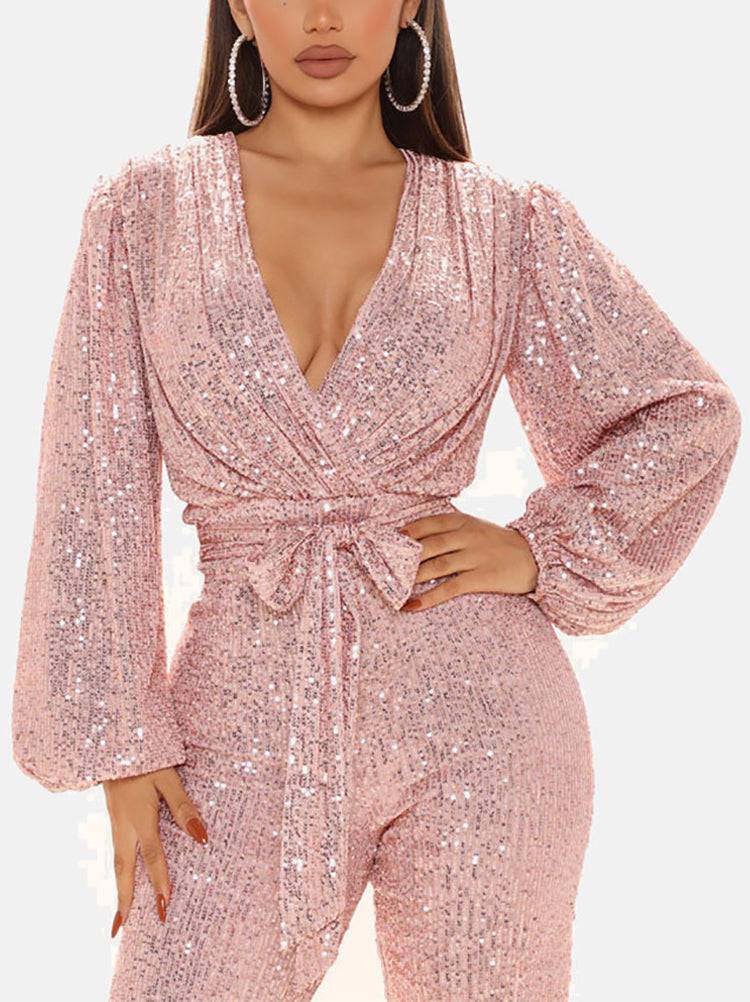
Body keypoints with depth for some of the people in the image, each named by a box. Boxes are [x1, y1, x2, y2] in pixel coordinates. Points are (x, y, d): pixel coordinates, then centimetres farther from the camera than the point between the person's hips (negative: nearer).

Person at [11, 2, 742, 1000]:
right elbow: (97, 494, 1)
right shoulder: (146, 208, 3)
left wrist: (545, 549, -1)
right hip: (249, 719, 0)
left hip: (468, 704, 0)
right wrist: (120, 744, -3)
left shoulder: (504, 225, 3)